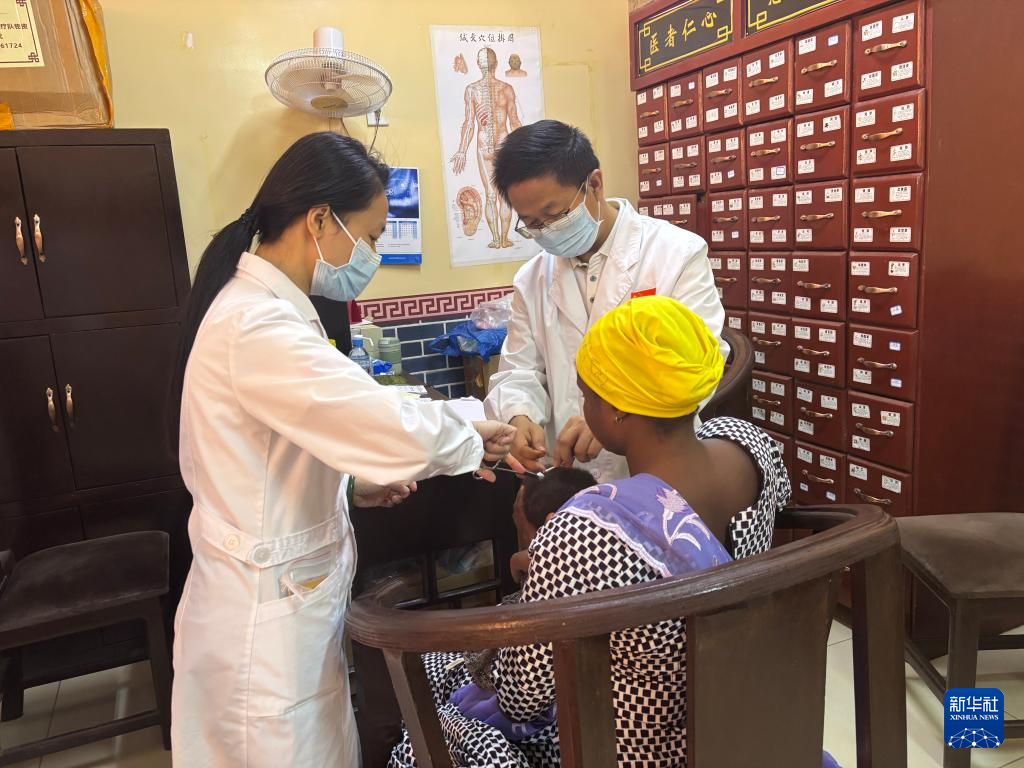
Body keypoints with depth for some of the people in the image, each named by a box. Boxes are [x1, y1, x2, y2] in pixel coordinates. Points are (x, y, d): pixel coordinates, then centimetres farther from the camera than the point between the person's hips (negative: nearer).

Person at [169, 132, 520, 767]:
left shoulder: (256, 306, 7)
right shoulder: (257, 327, -26)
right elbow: (395, 427, -30)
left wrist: (353, 483, 6)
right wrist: (472, 441, -11)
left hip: (289, 592, 9)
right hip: (268, 615, -9)